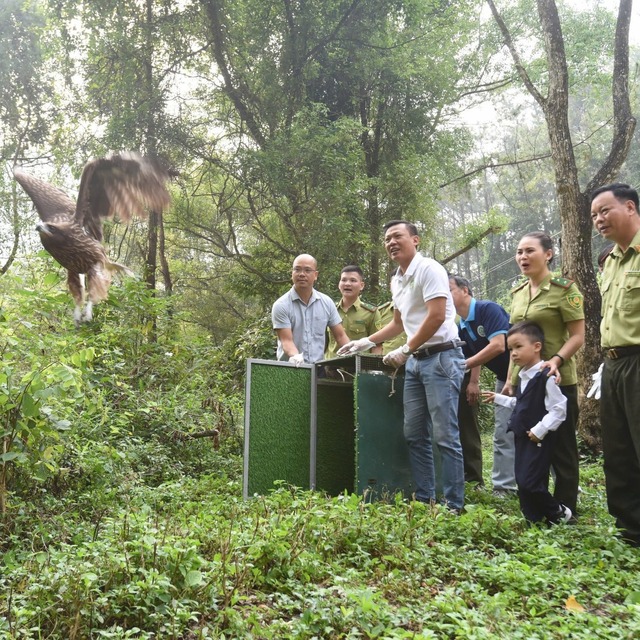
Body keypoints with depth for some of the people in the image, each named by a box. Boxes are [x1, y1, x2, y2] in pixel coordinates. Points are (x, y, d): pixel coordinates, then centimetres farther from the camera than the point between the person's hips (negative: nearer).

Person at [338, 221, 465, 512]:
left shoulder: (429, 269, -10)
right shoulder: (396, 280, 17)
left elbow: (436, 316, -18)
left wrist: (404, 350, -14)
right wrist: (365, 342, 24)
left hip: (441, 357, -9)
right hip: (415, 360, 9)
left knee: (445, 436, -7)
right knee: (414, 434, 9)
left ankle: (455, 505, 1)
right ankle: (424, 499, 17)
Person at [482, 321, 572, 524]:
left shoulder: (545, 376, -18)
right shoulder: (523, 376, 12)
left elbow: (559, 409, -19)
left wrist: (540, 430, -22)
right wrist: (498, 398, 24)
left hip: (538, 440, -9)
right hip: (522, 438, 9)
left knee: (530, 483, -10)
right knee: (522, 482, 10)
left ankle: (559, 513, 11)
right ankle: (534, 521, 20)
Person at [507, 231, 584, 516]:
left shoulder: (565, 289, -9)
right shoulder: (517, 293, 11)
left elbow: (577, 336, -12)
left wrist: (556, 360, -28)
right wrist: (510, 378, 13)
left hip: (557, 381, -7)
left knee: (561, 448, 4)